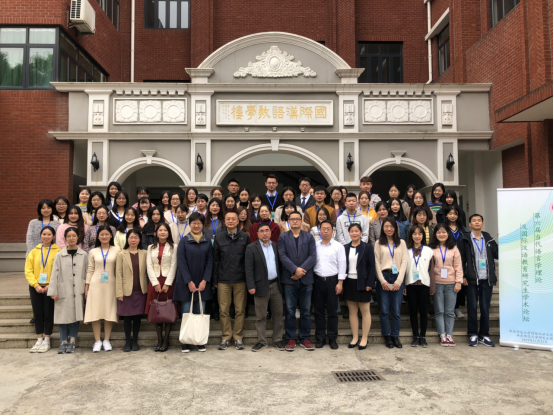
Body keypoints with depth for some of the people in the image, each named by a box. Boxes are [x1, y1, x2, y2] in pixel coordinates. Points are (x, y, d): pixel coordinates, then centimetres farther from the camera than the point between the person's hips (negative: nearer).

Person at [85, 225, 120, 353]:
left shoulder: (116, 251, 4)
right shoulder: (93, 252, 8)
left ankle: (106, 340, 11)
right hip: (96, 284, 1)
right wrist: (87, 286, 5)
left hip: (110, 285, -1)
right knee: (95, 312, -1)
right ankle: (97, 341, 7)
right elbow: (90, 270, 9)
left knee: (109, 311, 1)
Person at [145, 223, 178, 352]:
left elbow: (173, 266, -3)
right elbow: (149, 266, 4)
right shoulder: (151, 248, 11)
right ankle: (159, 340, 9)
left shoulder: (173, 247, 3)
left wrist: (167, 284, -11)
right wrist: (156, 283, -7)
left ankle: (166, 340, 5)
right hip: (154, 282, 2)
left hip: (168, 281, -2)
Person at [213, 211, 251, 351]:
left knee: (240, 310, 4)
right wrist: (215, 280, 4)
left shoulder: (245, 237, 2)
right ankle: (226, 337, 18)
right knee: (223, 310, 4)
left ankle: (238, 337, 17)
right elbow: (215, 259, 6)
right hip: (223, 280, 1)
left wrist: (249, 279, 1)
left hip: (240, 279, 0)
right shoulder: (219, 237, 4)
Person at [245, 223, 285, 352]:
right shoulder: (251, 248, -2)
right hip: (262, 287, -3)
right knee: (261, 316, 4)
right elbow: (248, 269, -6)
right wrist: (251, 286, -12)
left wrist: (282, 282, 3)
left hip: (276, 285, 3)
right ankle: (262, 341, 16)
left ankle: (278, 340, 21)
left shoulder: (276, 246, 9)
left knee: (278, 314, 9)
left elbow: (280, 264, 10)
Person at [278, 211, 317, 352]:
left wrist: (302, 270, -14)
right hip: (289, 279, -1)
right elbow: (282, 256, -5)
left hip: (306, 279, 1)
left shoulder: (309, 237, 8)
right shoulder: (283, 238, 7)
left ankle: (305, 338, 17)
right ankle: (291, 339, 13)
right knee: (290, 311, 4)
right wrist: (295, 269, -17)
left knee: (306, 311, 7)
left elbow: (313, 256, -2)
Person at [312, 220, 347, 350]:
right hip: (317, 280, 2)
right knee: (318, 311, 7)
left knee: (332, 311, 3)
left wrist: (340, 282, -6)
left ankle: (332, 338, 14)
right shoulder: (315, 245, 7)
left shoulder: (338, 246, 2)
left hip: (332, 280, -2)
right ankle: (320, 338, 16)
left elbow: (342, 265, 0)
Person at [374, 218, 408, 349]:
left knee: (396, 310, 1)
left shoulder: (402, 243, 10)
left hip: (397, 278, 1)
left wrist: (398, 281, -6)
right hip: (384, 277, 0)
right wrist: (383, 281, -7)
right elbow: (377, 262, 3)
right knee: (384, 310, 1)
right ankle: (387, 336, 12)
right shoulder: (379, 243, 8)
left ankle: (395, 336, 13)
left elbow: (404, 262, 3)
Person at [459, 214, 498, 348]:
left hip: (487, 279, 3)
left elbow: (497, 255, 5)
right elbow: (461, 259, -2)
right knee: (472, 307, 2)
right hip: (472, 279, -3)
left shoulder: (488, 239, 11)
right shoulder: (465, 239, 1)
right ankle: (473, 335, 12)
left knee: (485, 307, 7)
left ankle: (484, 335, 18)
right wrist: (463, 276, -8)